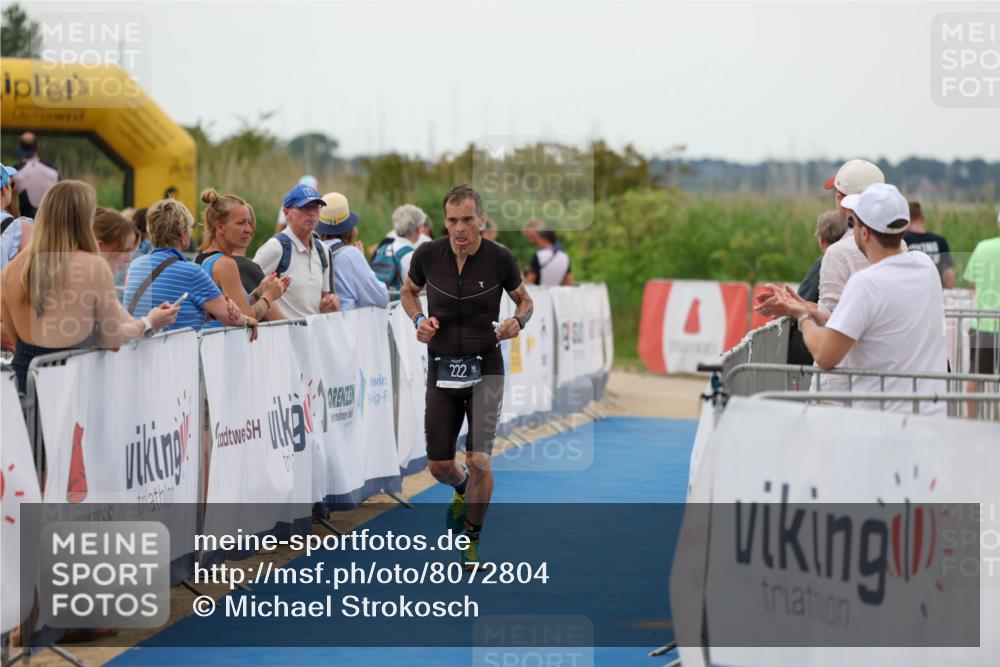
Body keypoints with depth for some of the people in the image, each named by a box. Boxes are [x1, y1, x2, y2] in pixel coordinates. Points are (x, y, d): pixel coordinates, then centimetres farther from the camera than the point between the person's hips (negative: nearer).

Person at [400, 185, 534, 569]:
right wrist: (418, 320, -6)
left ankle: (472, 538, 9)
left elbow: (524, 299, 7)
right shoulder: (427, 255, -7)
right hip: (441, 368, 2)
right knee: (439, 466, 6)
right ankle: (462, 489, 44)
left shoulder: (500, 259, -11)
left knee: (479, 461, -13)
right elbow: (408, 292, 13)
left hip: (485, 368, -2)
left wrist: (518, 320, -15)